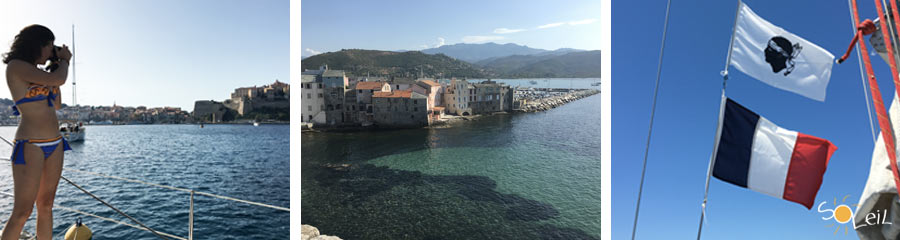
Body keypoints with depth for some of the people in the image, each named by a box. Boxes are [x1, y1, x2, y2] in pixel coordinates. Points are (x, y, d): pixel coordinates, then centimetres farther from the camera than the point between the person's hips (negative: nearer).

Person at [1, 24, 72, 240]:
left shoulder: (37, 72, 15)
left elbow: (56, 105, 21)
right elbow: (58, 79, -21)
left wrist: (56, 66, 16)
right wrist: (64, 60, 0)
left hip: (54, 143, 8)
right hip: (30, 144, -8)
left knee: (46, 206, 11)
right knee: (22, 212, -5)